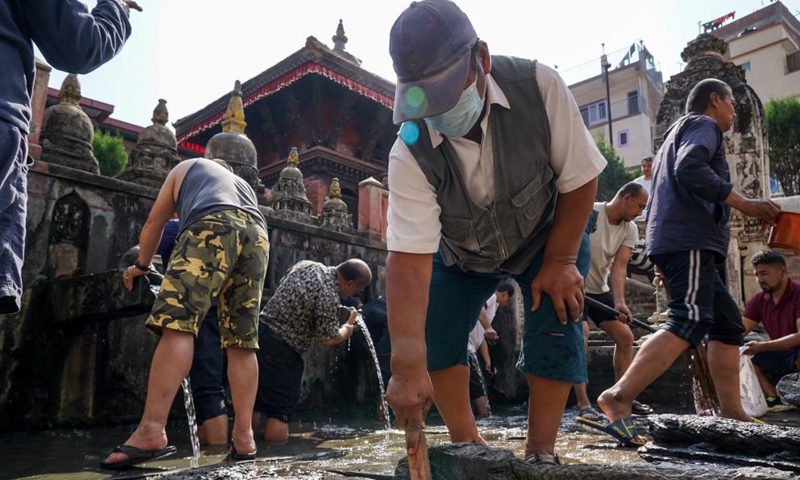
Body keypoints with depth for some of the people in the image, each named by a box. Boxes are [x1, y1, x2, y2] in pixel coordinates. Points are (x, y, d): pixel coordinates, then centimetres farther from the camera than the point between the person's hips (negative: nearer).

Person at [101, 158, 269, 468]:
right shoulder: (244, 185, 45)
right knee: (242, 343, 1)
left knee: (178, 324, -16)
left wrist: (142, 265, 49)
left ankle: (151, 431, -28)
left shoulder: (187, 168, 36)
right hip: (257, 235, 5)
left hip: (213, 224, -4)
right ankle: (243, 438, -4)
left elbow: (154, 222, 36)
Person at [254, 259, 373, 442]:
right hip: (280, 349, -9)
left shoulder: (306, 264, 6)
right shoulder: (328, 296, -20)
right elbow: (328, 339, -11)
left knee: (254, 407, 16)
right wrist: (348, 328, 10)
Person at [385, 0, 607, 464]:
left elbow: (579, 178, -20)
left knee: (555, 320, -19)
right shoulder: (409, 154, -34)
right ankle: (467, 443, 6)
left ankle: (540, 452, -3)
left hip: (549, 235, 0)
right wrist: (408, 365, -46)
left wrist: (560, 261, -20)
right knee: (428, 333, -11)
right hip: (463, 253, 1)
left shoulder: (538, 86, -33)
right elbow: (409, 259, -39)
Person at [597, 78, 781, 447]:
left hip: (686, 240, 11)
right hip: (689, 239, -11)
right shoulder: (703, 124, 4)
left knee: (728, 324, 9)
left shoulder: (679, 132, 33)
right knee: (690, 321, -23)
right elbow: (690, 168, -17)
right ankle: (619, 397, -32)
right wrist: (744, 204, -15)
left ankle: (732, 414, 6)